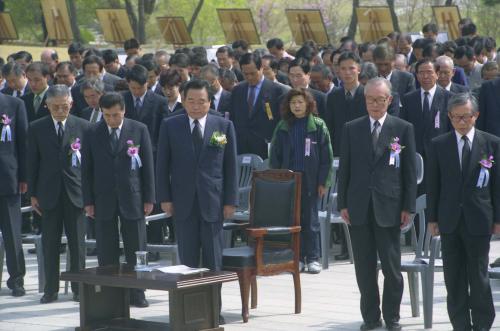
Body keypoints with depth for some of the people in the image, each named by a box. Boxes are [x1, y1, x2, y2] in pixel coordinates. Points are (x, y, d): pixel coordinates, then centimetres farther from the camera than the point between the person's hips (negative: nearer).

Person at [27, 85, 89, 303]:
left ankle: (78, 288, 10)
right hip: (49, 193, 1)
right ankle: (50, 289, 12)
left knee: (77, 243, 2)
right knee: (50, 243, 5)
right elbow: (33, 162, 5)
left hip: (75, 192, -1)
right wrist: (33, 194, 2)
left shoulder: (83, 127, 1)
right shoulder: (37, 129, 4)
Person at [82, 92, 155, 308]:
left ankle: (137, 294, 10)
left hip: (132, 198, -1)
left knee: (136, 250, 3)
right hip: (103, 200, 1)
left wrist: (149, 198, -1)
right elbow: (87, 169, 4)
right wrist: (88, 201, -1)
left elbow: (147, 165, 2)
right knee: (107, 253, 3)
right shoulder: (92, 134, 3)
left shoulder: (139, 130, 1)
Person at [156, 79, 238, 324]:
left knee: (213, 259, 4)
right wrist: (164, 198, -3)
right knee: (188, 259, 3)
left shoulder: (224, 126, 4)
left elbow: (230, 166, 3)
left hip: (213, 201, 0)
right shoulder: (170, 126, 4)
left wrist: (230, 201, -2)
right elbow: (162, 165, 5)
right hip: (183, 202, 0)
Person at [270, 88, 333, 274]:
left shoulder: (318, 126, 0)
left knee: (310, 219, 1)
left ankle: (313, 258, 7)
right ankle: (297, 258, 8)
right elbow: (275, 156, 9)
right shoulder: (283, 127, 7)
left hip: (310, 180, -2)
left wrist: (323, 182, -6)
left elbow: (326, 156, -1)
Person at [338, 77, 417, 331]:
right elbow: (345, 168, 9)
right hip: (359, 208, 2)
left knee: (392, 267, 1)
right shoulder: (352, 129, 8)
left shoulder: (403, 129, 2)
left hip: (389, 208, -2)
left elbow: (410, 171, 1)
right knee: (364, 268, 6)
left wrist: (408, 207, -3)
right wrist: (343, 204, 3)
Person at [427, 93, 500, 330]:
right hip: (450, 220, 2)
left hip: (478, 221, -2)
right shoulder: (438, 145, 3)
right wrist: (433, 218, 4)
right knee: (454, 279, 6)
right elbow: (433, 184, 6)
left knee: (479, 277, 1)